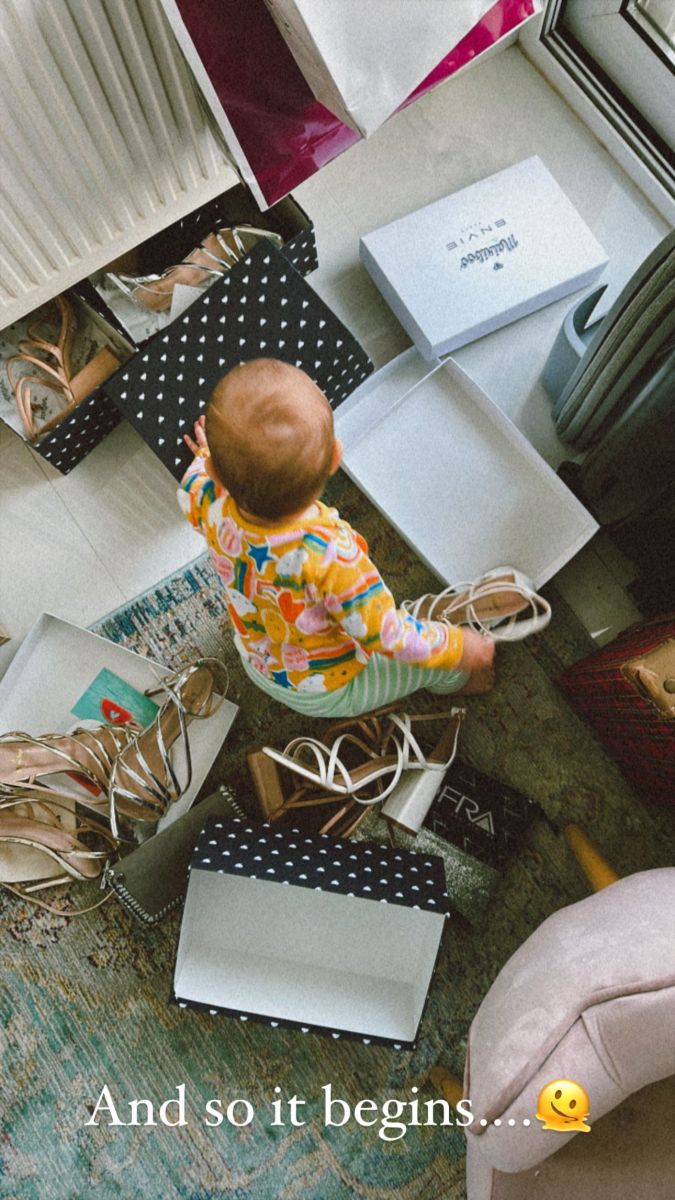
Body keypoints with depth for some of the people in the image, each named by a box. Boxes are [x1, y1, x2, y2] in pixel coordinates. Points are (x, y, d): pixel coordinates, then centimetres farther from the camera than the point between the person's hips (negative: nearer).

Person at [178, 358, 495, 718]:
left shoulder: (210, 501, -30)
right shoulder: (331, 555, -47)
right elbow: (387, 639, -33)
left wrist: (209, 455, 19)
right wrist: (458, 647, -16)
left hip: (258, 664, 5)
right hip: (329, 693, -5)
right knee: (445, 654, 12)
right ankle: (458, 683, 45)